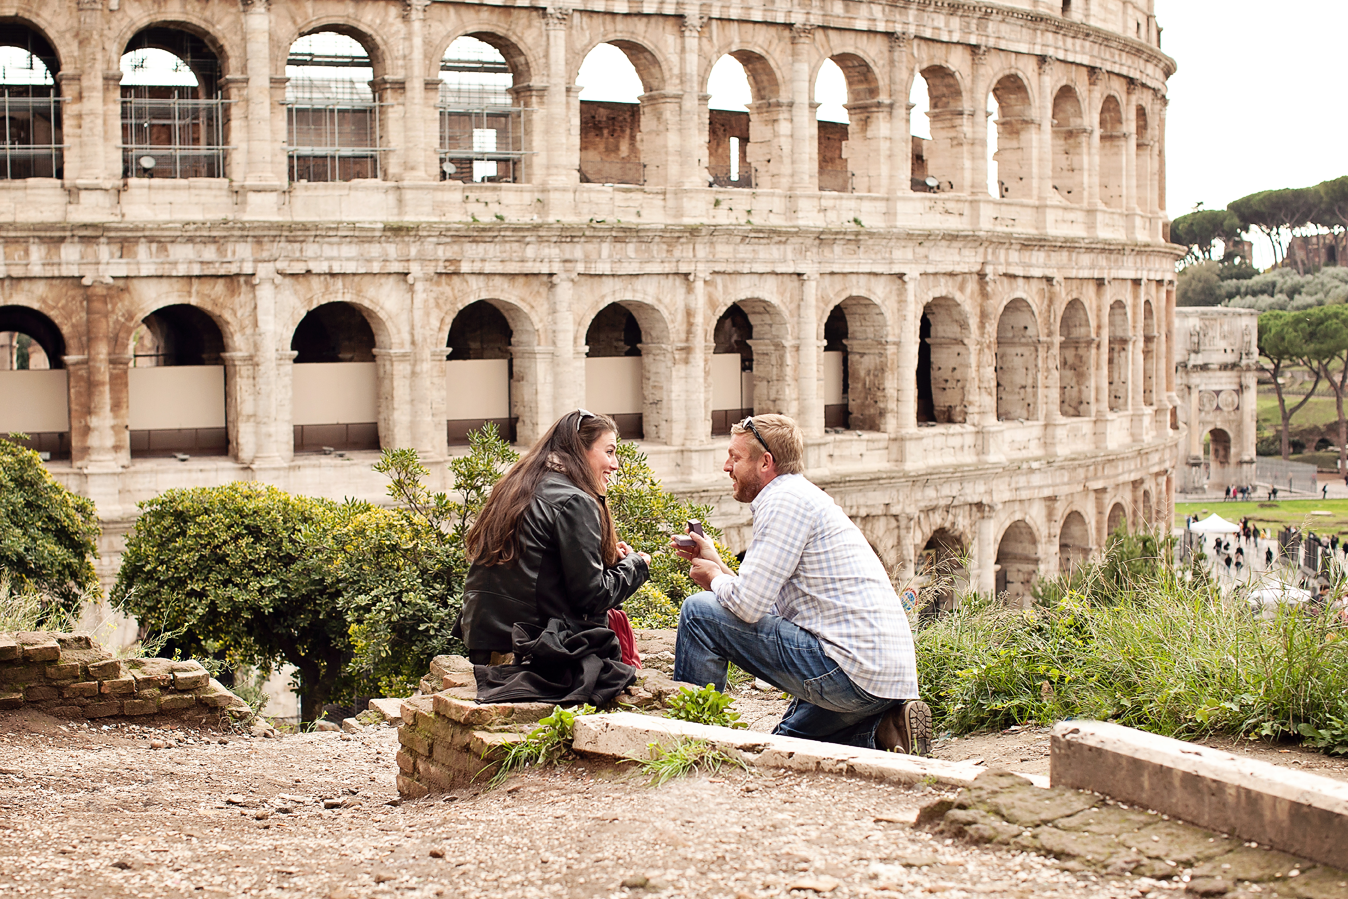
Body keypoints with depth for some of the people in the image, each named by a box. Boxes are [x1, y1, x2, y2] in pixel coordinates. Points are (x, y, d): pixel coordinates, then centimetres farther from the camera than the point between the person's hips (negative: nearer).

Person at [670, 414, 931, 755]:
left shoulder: (786, 500, -10)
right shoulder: (807, 498, 22)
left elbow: (747, 606, -17)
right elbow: (768, 605, 25)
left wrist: (714, 578, 4)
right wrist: (719, 566, 23)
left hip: (852, 673, -10)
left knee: (699, 611, -6)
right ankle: (885, 731, 11)